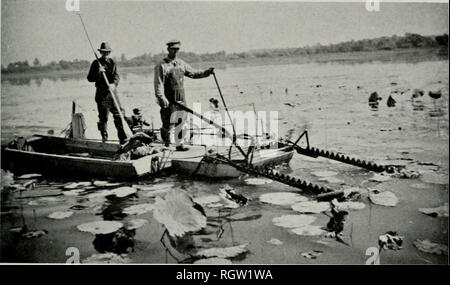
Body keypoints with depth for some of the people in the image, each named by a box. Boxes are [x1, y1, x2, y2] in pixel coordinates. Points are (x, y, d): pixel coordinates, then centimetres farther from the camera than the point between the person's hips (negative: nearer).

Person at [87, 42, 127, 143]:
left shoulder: (112, 63, 11)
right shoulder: (96, 63, 3)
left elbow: (116, 76, -1)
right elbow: (90, 78, 0)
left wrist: (114, 84, -22)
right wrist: (98, 72, -18)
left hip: (112, 92, 3)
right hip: (101, 94, -2)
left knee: (118, 115, 0)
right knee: (103, 117, -1)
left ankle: (123, 139, 3)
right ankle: (104, 138, 8)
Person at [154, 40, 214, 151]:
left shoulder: (181, 64, 13)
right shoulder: (161, 66, -7)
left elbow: (193, 73, 20)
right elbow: (158, 84, -13)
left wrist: (206, 72, 8)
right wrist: (162, 98, -23)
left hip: (181, 100, 6)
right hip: (169, 101, -6)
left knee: (181, 123, 9)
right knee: (169, 124, -4)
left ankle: (179, 144, 19)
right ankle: (168, 145, 7)